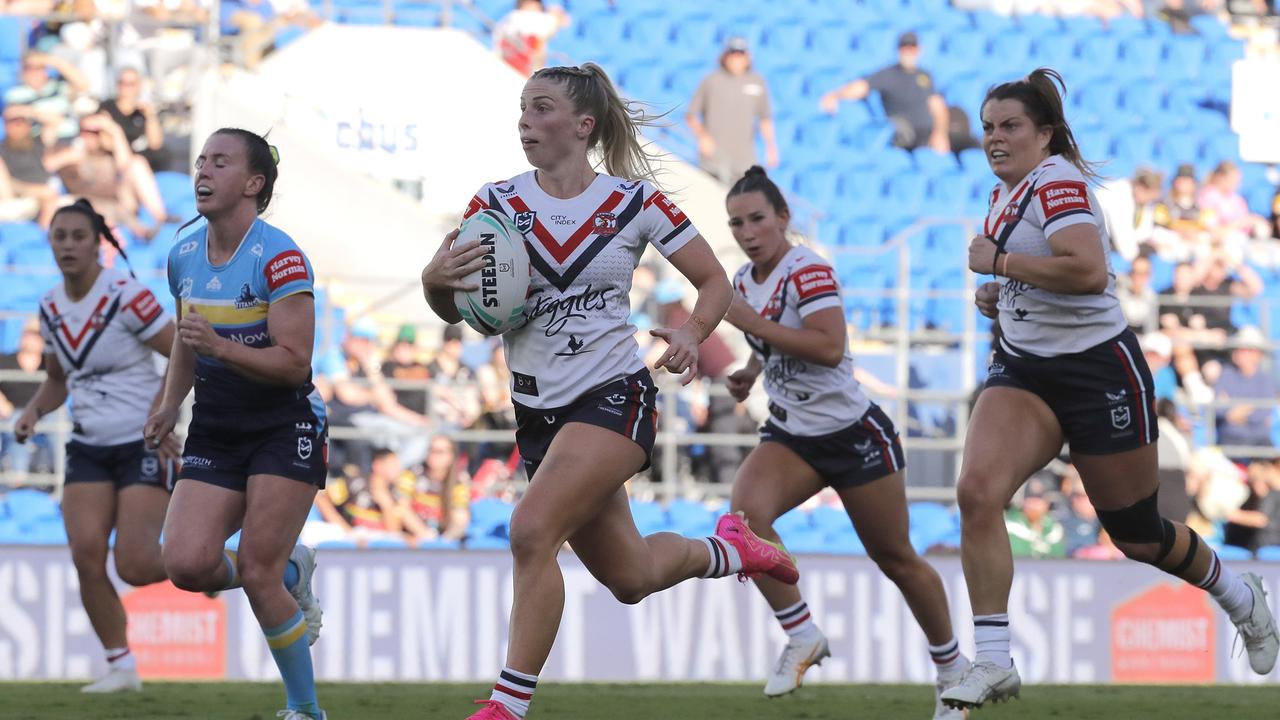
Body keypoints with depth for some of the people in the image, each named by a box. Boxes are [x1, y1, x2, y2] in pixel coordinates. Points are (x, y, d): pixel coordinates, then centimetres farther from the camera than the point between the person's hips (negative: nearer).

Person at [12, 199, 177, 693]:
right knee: (86, 554, -11)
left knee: (134, 567, -13)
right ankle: (121, 667, 1)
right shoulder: (51, 309, 6)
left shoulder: (126, 296, -14)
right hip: (88, 447, 6)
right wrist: (34, 411, 1)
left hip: (144, 445, -6)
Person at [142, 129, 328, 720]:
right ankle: (290, 571, 19)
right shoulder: (183, 258, 6)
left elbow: (294, 362, -20)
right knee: (187, 564, -13)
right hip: (214, 433, 6)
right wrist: (170, 405, 16)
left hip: (284, 428, -6)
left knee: (257, 573, -13)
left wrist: (220, 346, -31)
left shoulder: (279, 258, -16)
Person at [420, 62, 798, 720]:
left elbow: (715, 281, 1)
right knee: (629, 578, 15)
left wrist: (691, 334, -19)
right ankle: (727, 550, 48)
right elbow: (451, 310, -2)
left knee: (532, 532, -26)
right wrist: (437, 279, -25)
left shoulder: (634, 200, -7)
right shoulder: (496, 203, 0)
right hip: (538, 411, 5)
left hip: (613, 395, -5)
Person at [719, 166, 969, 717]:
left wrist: (753, 323, -28)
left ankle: (951, 667, 26)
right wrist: (749, 374, 5)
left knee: (896, 559, 6)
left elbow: (829, 347, -30)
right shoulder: (745, 279, 6)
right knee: (744, 511, -24)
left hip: (852, 433, -6)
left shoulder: (807, 270, -18)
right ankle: (802, 637, -12)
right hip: (791, 435, 6)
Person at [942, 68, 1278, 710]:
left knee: (1137, 537, 7)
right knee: (976, 491, -20)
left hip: (1097, 371, -7)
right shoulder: (1006, 190, 11)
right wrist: (997, 295, 8)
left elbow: (1088, 271, -32)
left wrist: (997, 261, -22)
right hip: (1024, 369, 7)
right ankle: (993, 662, -20)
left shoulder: (1057, 180, -16)